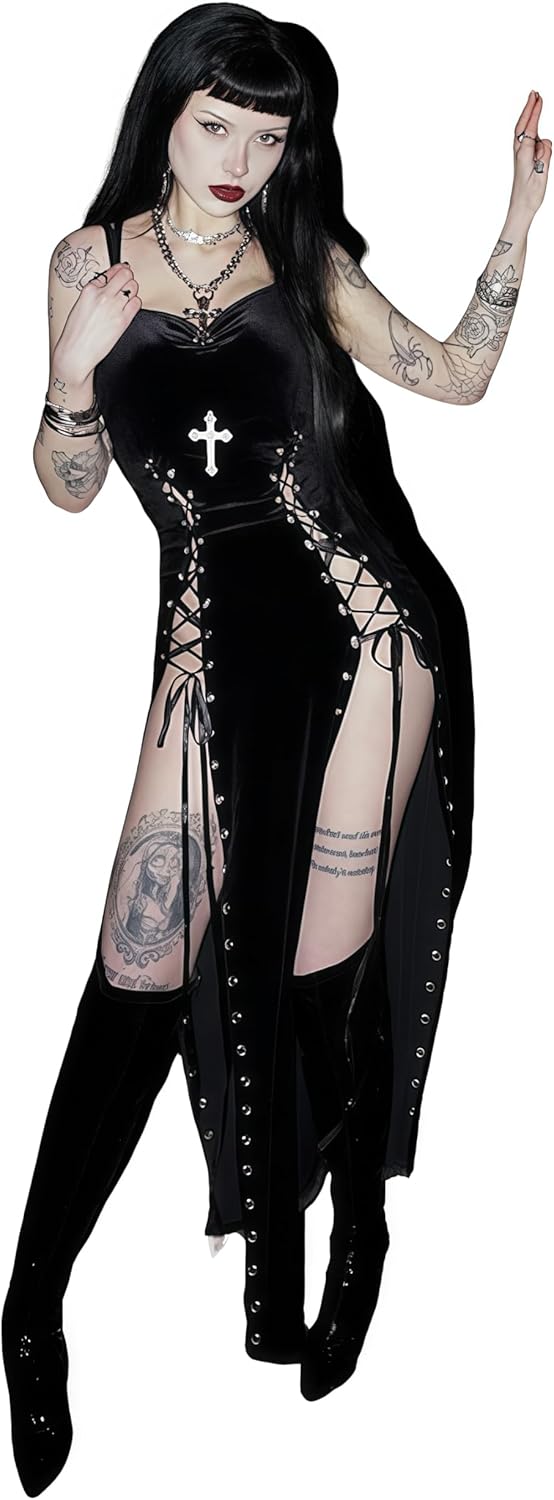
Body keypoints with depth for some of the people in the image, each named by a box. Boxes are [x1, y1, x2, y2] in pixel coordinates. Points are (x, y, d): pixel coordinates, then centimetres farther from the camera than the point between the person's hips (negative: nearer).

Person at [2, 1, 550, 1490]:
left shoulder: (305, 257, 9)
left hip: (365, 620, 0)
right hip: (218, 643, 0)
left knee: (328, 965, 1)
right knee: (142, 964, -6)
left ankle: (352, 1218, 26)